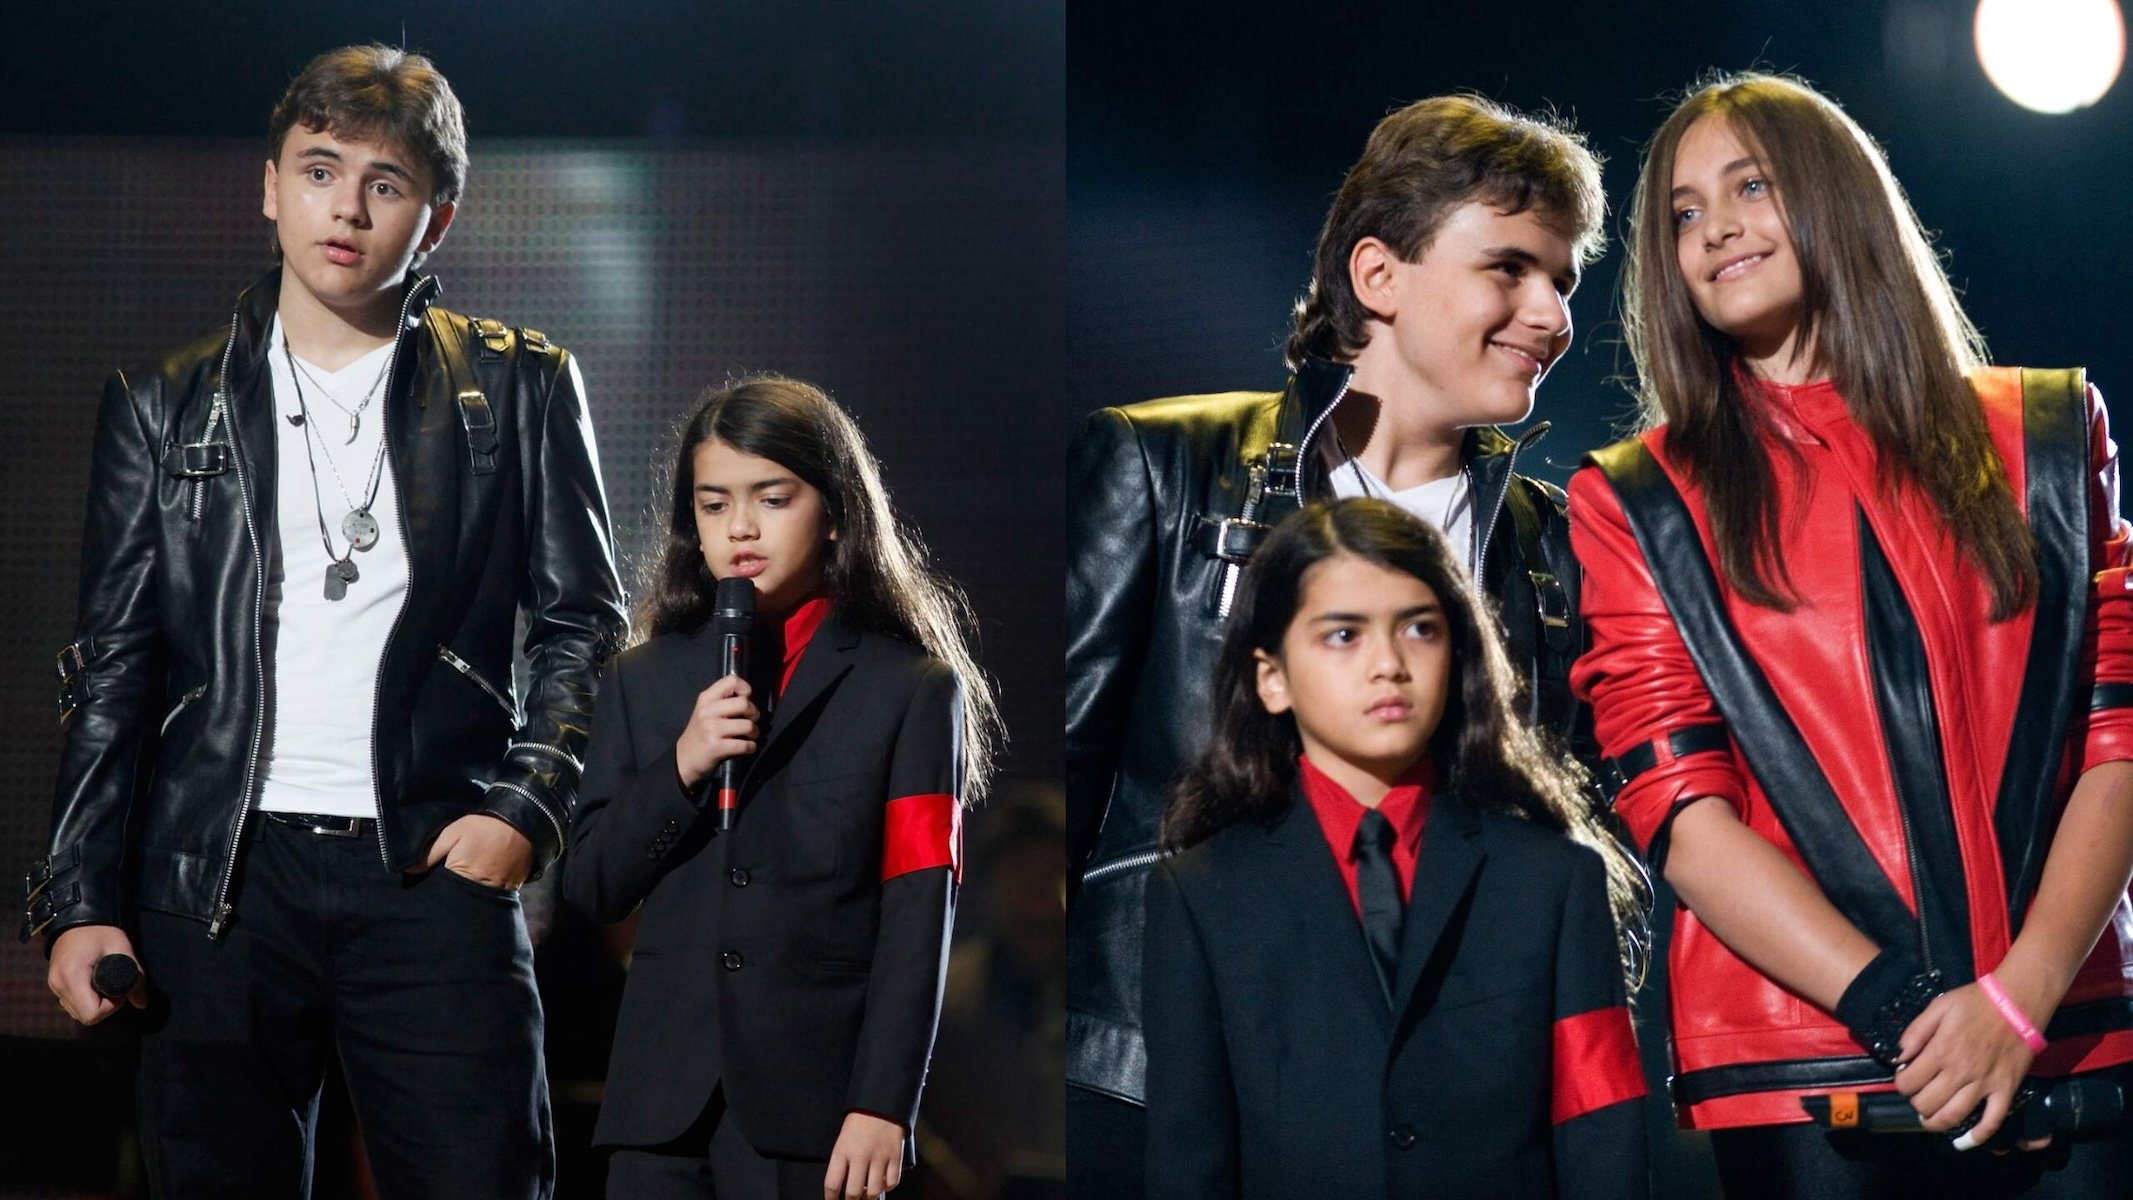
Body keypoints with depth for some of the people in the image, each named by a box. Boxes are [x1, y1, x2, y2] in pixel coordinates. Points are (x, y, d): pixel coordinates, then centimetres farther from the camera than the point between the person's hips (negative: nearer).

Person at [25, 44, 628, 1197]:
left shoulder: (519, 389, 10)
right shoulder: (164, 402, 12)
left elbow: (582, 623, 9)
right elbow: (114, 666, 11)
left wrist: (526, 810, -5)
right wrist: (80, 902, 3)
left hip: (434, 873, -1)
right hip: (218, 880, 1)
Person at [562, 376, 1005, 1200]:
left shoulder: (911, 691, 3)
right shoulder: (643, 682, 14)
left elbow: (918, 915, -3)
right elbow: (590, 887, 10)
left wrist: (883, 1103, -12)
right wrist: (679, 769, -7)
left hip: (815, 1103, -3)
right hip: (664, 1100, 3)